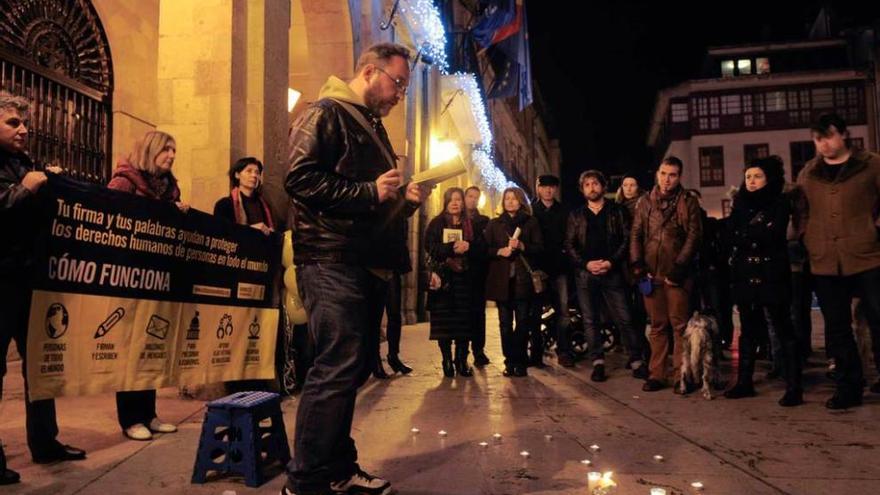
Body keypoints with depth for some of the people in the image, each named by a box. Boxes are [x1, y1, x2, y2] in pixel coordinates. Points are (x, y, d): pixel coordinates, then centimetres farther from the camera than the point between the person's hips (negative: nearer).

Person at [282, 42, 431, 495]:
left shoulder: (372, 127, 25)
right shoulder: (325, 114, -4)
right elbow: (300, 178, -18)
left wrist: (405, 199, 11)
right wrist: (370, 192, -18)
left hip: (368, 265, 10)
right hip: (334, 262, -10)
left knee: (353, 368, 12)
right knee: (337, 368, -11)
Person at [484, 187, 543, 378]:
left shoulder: (531, 223, 10)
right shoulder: (494, 224, 13)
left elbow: (539, 247, 4)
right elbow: (486, 249, 9)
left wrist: (522, 246, -13)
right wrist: (500, 251, -10)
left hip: (523, 278, -1)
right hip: (502, 279, 1)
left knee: (523, 321, -4)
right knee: (505, 322, 1)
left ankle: (519, 362, 3)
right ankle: (510, 362, 7)